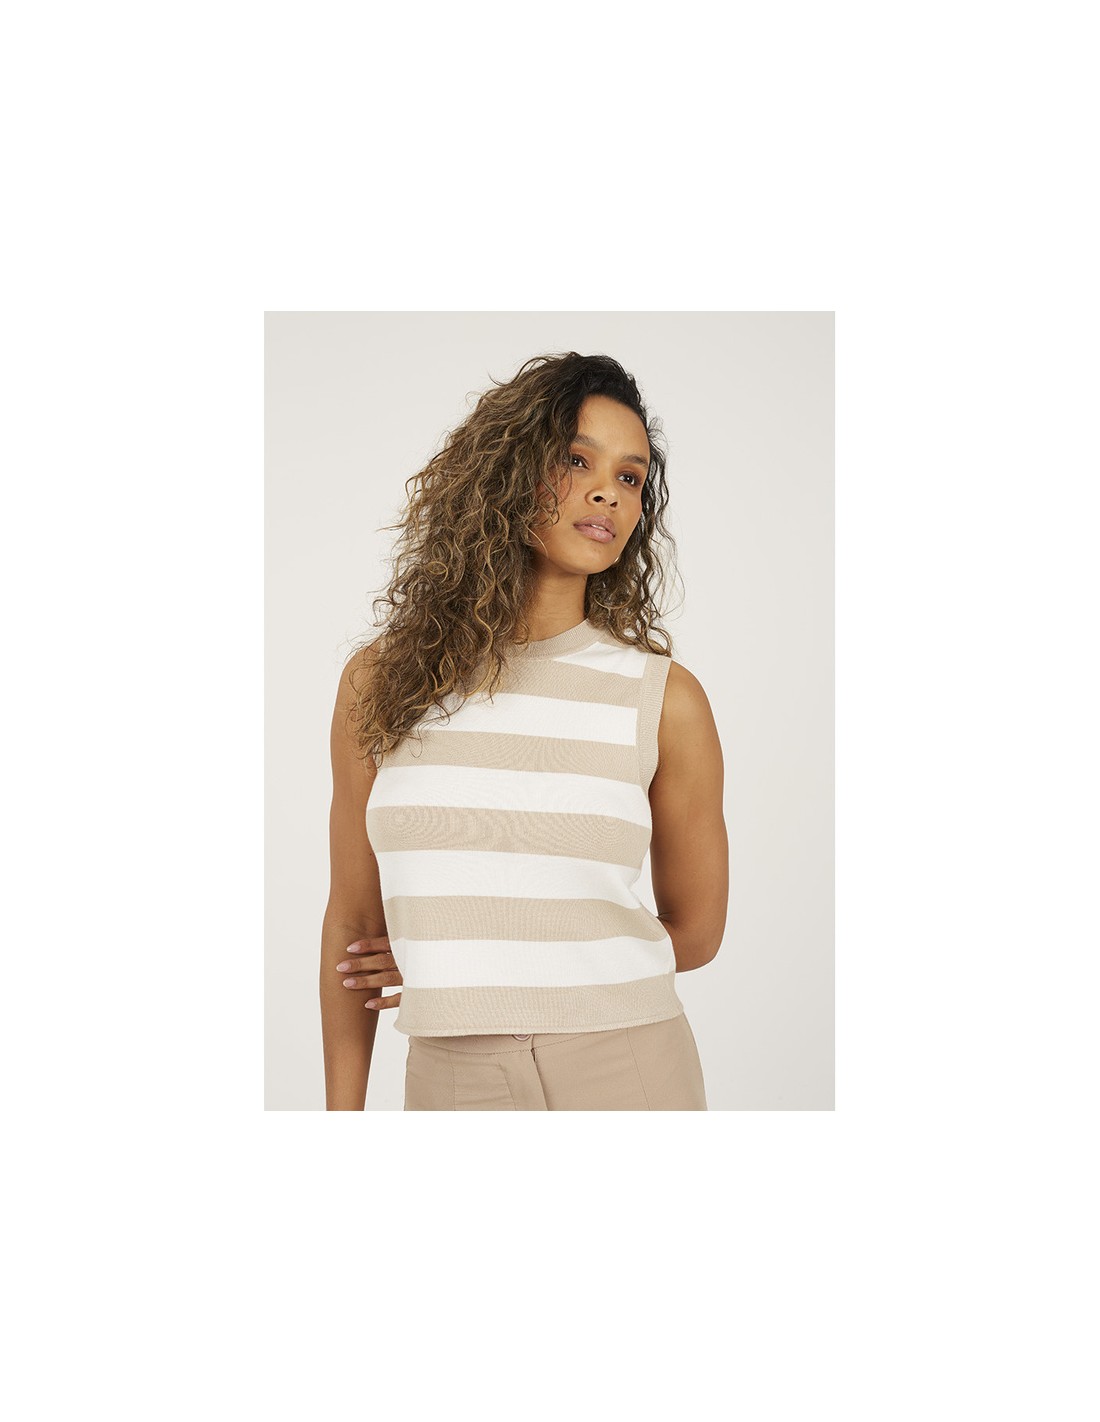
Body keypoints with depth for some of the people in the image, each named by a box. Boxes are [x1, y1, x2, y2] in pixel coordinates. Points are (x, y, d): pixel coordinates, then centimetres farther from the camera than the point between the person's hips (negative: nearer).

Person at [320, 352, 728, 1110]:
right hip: (450, 1079, 2)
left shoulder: (663, 697, -4)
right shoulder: (383, 679, 1)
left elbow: (694, 930, 6)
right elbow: (353, 921, 5)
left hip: (626, 1074, -1)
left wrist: (473, 965, 2)